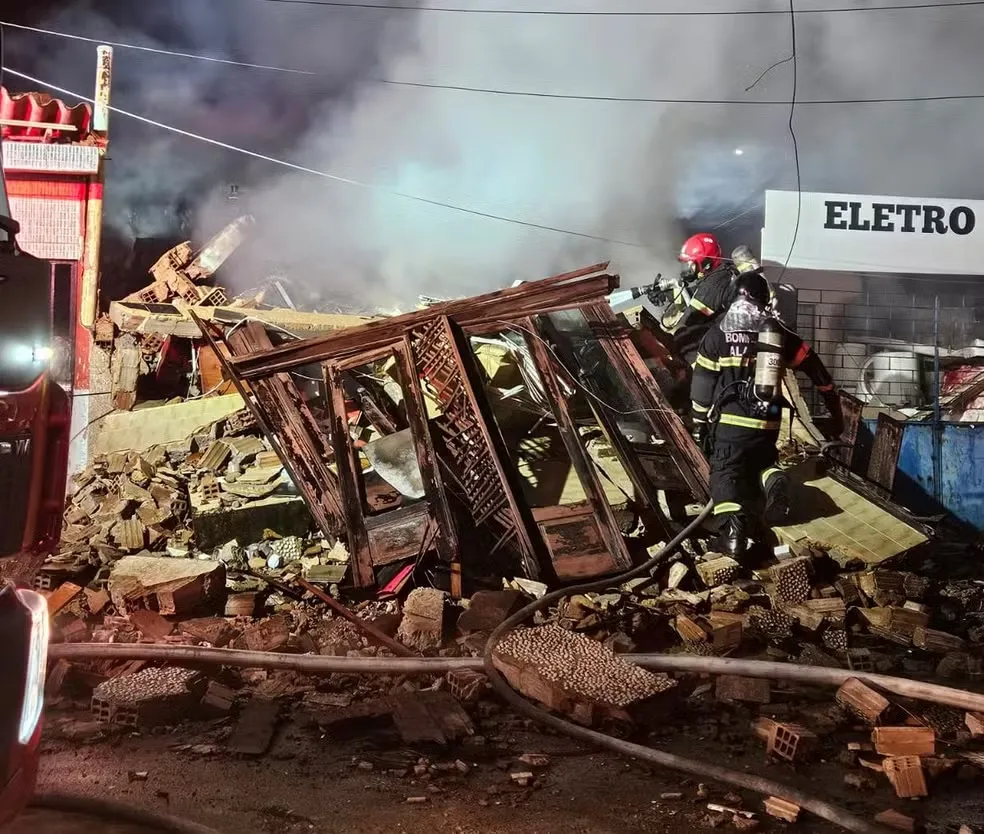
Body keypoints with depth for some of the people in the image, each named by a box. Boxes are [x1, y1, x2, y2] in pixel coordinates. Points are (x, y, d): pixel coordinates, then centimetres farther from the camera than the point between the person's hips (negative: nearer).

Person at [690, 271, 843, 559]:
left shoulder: (719, 332, 1)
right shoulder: (779, 333, 10)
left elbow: (703, 380, 2)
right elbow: (815, 370, 12)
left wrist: (699, 422, 11)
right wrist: (835, 409, 20)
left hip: (731, 419, -3)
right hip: (768, 421, 3)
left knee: (727, 471, 0)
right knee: (762, 460, 26)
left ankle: (733, 528, -25)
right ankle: (773, 480, -10)